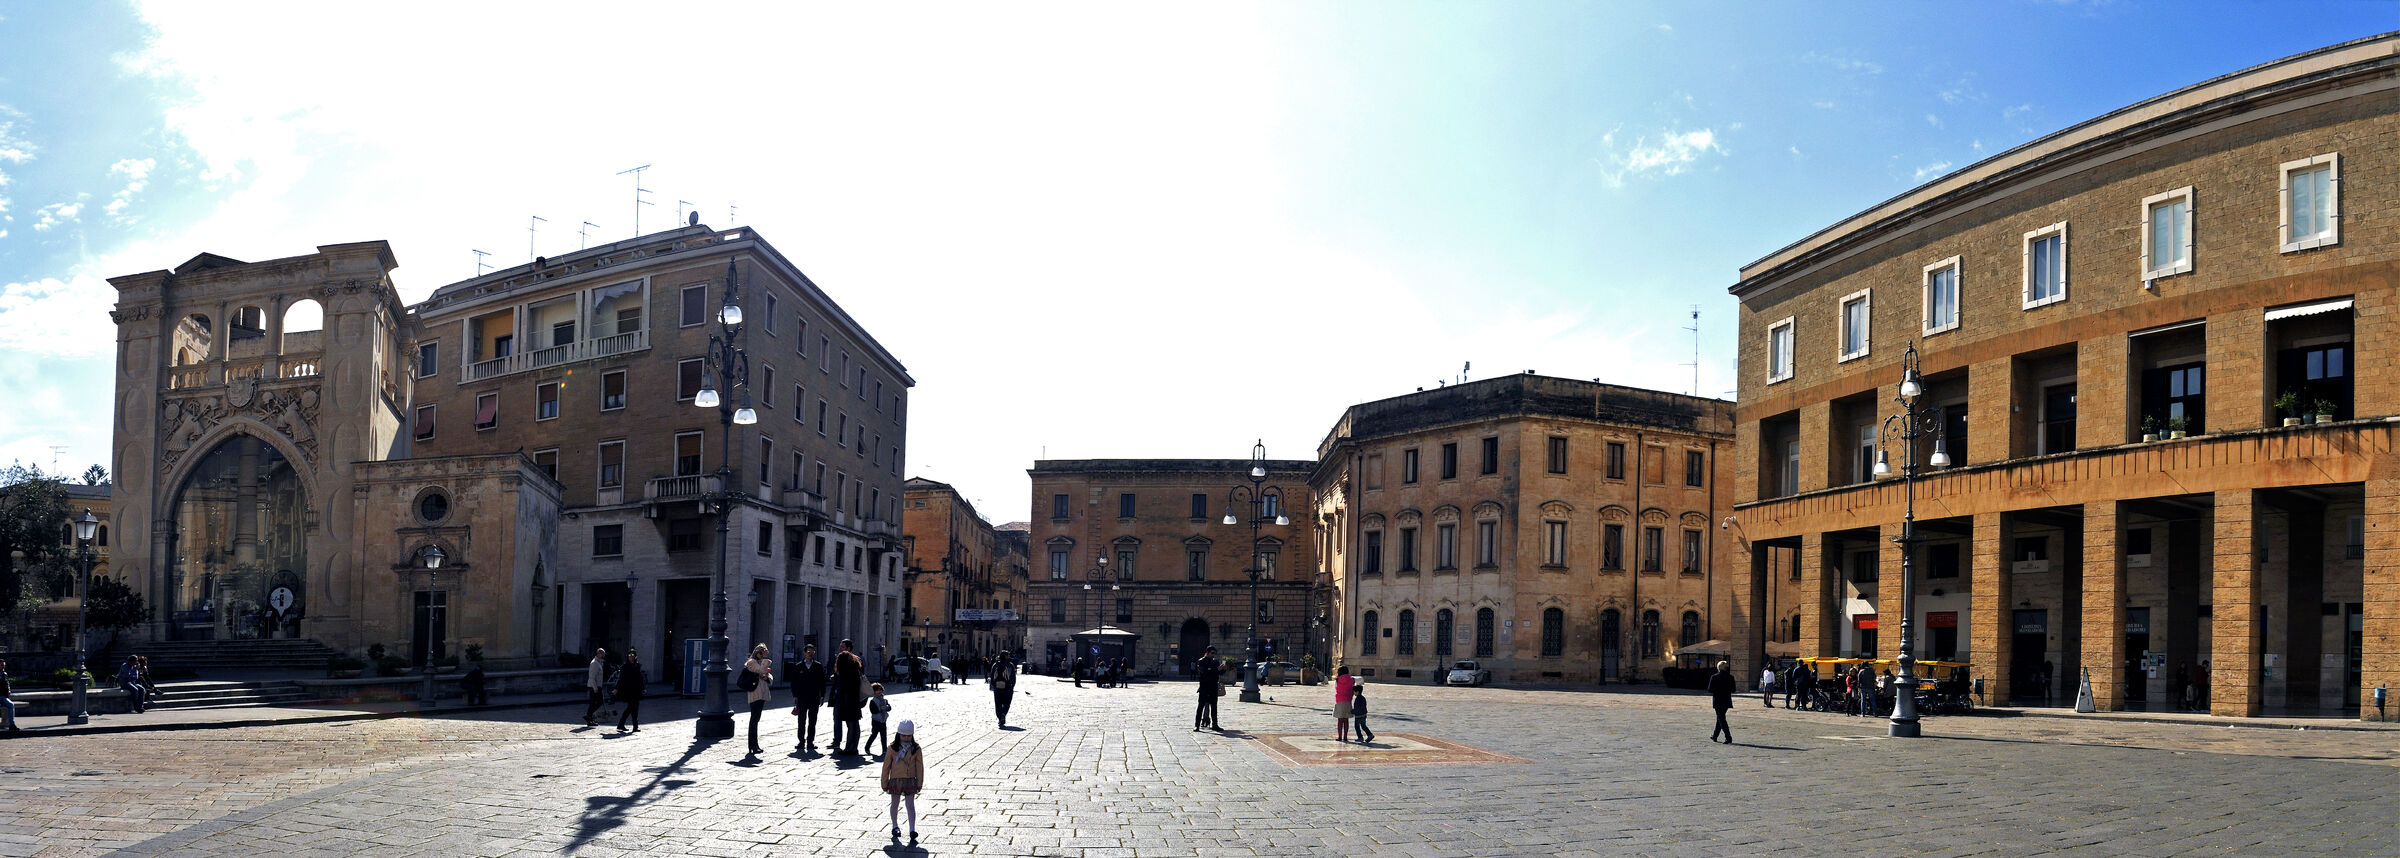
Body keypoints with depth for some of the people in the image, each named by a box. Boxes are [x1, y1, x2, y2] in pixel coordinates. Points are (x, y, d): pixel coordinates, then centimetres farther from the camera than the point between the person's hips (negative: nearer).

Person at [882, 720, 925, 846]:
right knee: (895, 804, 14)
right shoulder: (892, 749, -6)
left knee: (910, 806, -3)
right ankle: (895, 827, 32)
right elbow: (886, 766, -1)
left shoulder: (916, 749, -4)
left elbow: (919, 767, 0)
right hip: (896, 780, 1)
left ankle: (912, 831, -6)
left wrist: (920, 783, 0)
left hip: (910, 781, -1)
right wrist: (884, 783, 0)